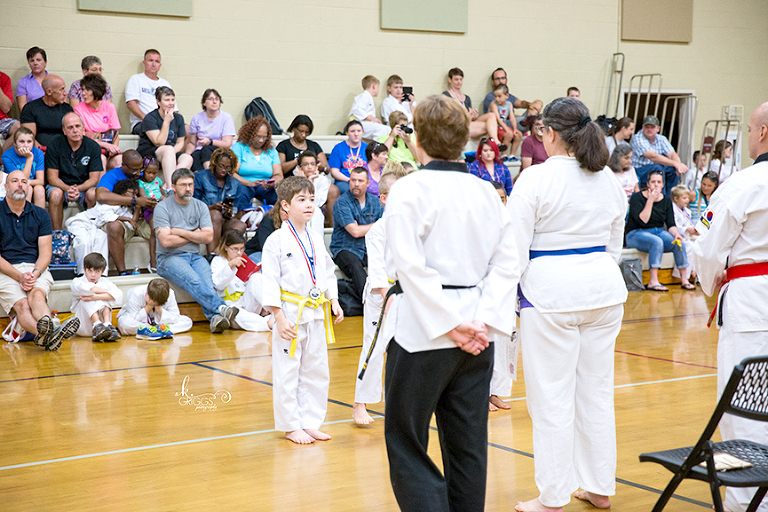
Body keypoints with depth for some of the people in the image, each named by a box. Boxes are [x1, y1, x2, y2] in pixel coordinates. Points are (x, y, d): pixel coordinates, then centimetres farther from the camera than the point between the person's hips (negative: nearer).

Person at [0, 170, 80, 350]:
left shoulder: (40, 215, 14)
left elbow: (45, 252, 8)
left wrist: (35, 273, -13)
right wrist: (19, 276, -16)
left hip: (36, 269, 2)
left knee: (37, 295, -33)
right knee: (21, 304, -32)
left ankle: (46, 335, -62)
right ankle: (46, 335, -62)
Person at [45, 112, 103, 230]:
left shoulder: (93, 147, -5)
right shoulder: (55, 145, -7)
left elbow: (94, 179, -8)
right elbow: (52, 177, -9)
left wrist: (78, 189, -29)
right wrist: (68, 189, -30)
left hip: (84, 187, 1)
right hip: (61, 186, 0)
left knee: (93, 194, -31)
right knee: (55, 193, -33)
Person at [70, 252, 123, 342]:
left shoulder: (105, 282, 8)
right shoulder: (77, 281, 3)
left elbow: (118, 295, -15)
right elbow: (82, 288, -25)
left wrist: (95, 297, -28)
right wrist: (108, 291, -17)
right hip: (83, 327, -2)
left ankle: (107, 324, -36)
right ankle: (97, 325, -40)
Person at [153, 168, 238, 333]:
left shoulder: (200, 206, 13)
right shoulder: (163, 208, 0)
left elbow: (208, 236, 2)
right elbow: (166, 241, -12)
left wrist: (180, 232, -5)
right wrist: (194, 235, 1)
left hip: (195, 256, 4)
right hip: (170, 258, -4)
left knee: (207, 280, -30)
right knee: (193, 280, -34)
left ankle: (215, 318, -48)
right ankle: (221, 307, -51)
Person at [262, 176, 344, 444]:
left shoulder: (316, 240, 10)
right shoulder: (276, 241, -10)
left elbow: (328, 273, 20)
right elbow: (270, 281, -11)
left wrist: (334, 301, 8)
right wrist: (279, 317, -15)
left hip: (316, 315, 7)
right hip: (290, 314, -6)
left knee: (317, 371, 12)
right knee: (287, 373, 0)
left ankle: (310, 422, 23)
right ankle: (291, 426, 12)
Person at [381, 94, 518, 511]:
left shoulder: (407, 190, -10)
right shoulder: (486, 191, 7)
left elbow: (410, 266, -18)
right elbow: (506, 262, 2)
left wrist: (452, 324, -15)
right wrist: (484, 320, -4)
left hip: (423, 331, -6)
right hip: (477, 333, 6)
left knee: (404, 437, 4)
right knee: (468, 441, 14)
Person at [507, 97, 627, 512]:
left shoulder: (535, 180, -13)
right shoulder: (609, 180, 6)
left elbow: (514, 250, -13)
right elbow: (615, 244, 14)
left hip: (551, 290, -6)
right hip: (603, 289, 6)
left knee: (552, 397, 2)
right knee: (597, 390, 15)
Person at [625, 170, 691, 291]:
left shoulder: (666, 200, 8)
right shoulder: (637, 197, -9)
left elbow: (671, 224, 4)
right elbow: (642, 221, -21)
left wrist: (676, 234, -18)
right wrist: (650, 201, -21)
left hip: (659, 232, 5)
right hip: (636, 234, -5)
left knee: (678, 243, -22)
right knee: (657, 242, -36)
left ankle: (684, 280, -16)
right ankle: (653, 282, -36)